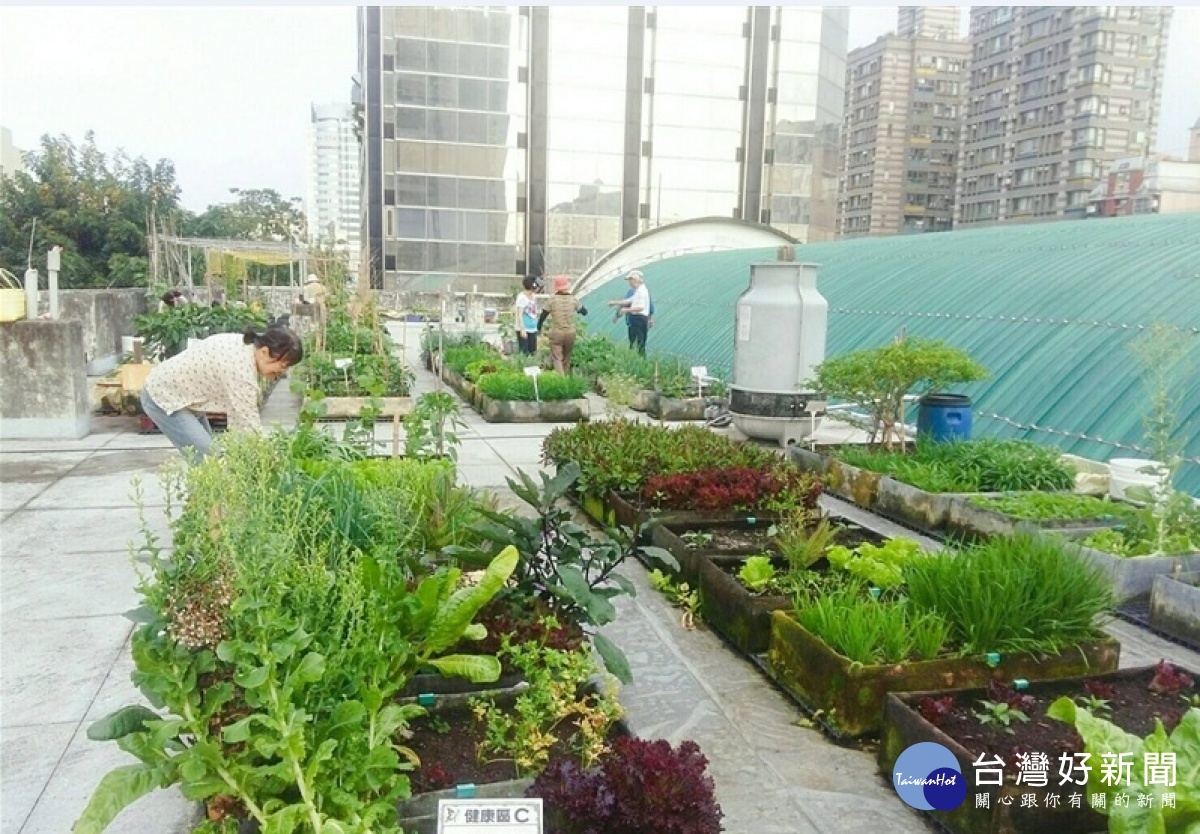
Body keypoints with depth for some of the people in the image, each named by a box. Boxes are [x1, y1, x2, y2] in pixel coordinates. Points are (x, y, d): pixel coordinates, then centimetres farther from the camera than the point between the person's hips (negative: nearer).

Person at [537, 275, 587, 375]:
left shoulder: (552, 299, -6)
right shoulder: (573, 299, 0)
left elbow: (543, 315, 0)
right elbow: (585, 312, 14)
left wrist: (538, 327, 16)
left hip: (556, 333, -3)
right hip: (570, 333, 3)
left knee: (557, 358, -4)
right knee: (567, 358, 18)